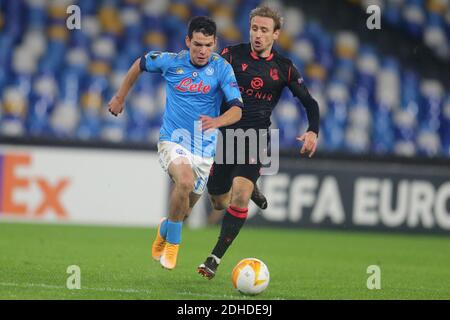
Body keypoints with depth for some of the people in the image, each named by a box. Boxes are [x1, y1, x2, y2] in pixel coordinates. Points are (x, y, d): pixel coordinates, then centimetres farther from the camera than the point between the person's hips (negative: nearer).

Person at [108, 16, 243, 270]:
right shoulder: (170, 61, -7)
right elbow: (140, 64, 14)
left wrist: (217, 121, -41)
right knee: (186, 182, -32)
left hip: (204, 149, 2)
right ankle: (172, 244, -12)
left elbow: (237, 109, -20)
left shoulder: (222, 68, -11)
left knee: (184, 208, 12)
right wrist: (120, 97, 19)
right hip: (173, 141, -2)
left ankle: (165, 230, 50)